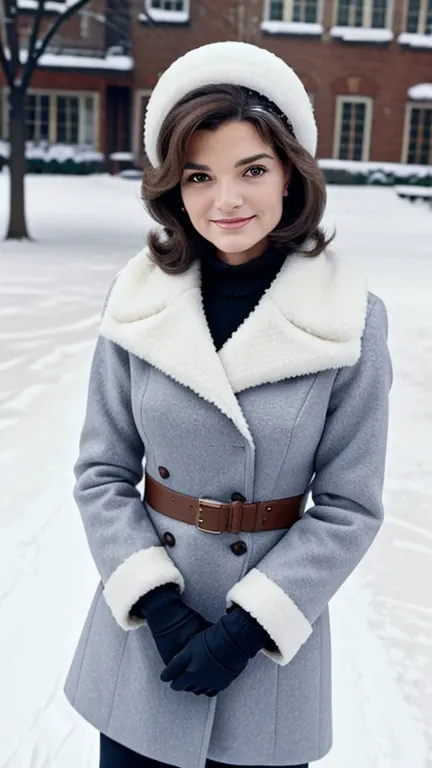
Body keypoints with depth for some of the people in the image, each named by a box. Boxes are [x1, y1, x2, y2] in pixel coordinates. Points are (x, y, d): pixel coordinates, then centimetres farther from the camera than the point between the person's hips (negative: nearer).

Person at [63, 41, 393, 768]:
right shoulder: (138, 298, -8)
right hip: (142, 627, 2)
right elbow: (102, 470, -3)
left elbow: (348, 507, -8)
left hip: (271, 638, -1)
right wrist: (159, 603, -12)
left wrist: (247, 627, -14)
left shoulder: (353, 320, -13)